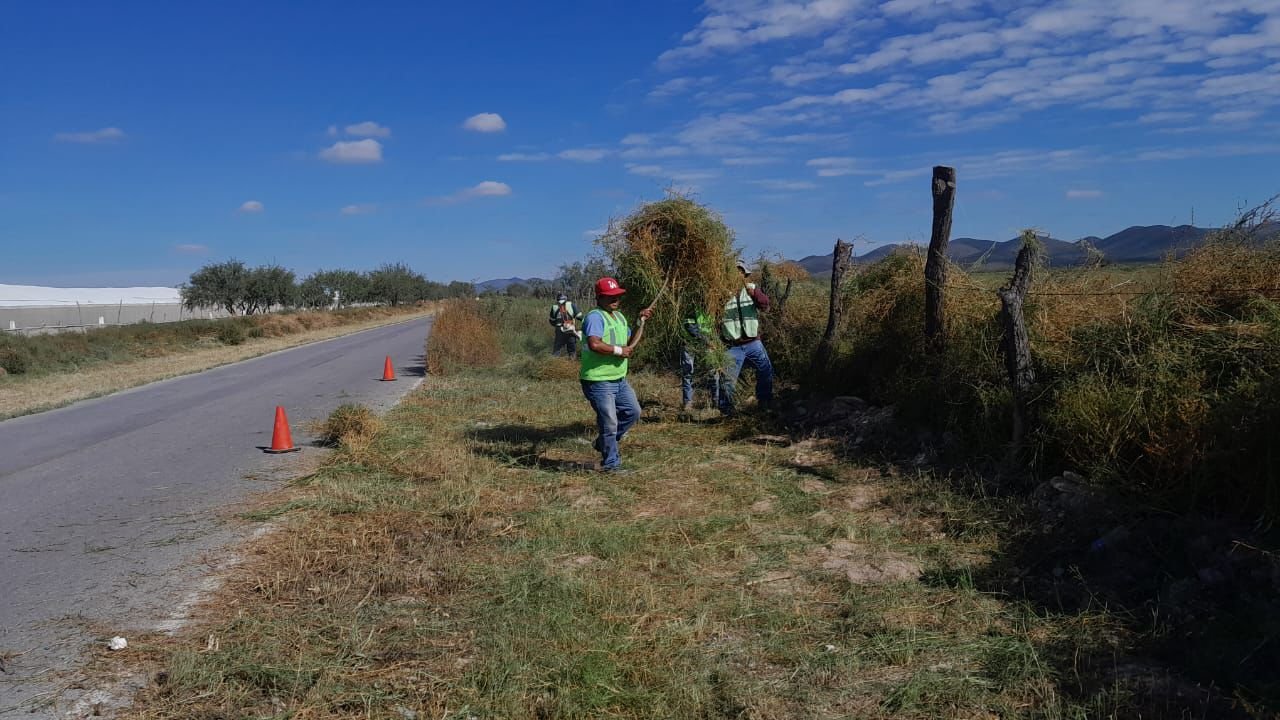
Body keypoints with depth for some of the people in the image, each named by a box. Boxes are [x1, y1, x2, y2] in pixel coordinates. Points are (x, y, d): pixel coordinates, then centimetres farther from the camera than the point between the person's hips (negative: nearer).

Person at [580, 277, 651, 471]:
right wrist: (619, 350, -22)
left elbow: (630, 341, 26)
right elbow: (594, 344, -32)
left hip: (619, 380, 9)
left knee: (633, 412, 17)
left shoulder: (619, 316, 15)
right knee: (609, 422, -3)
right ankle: (610, 463, 13)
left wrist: (641, 322, 14)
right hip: (598, 381, -9)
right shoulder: (595, 317, -17)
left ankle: (604, 443, 31)